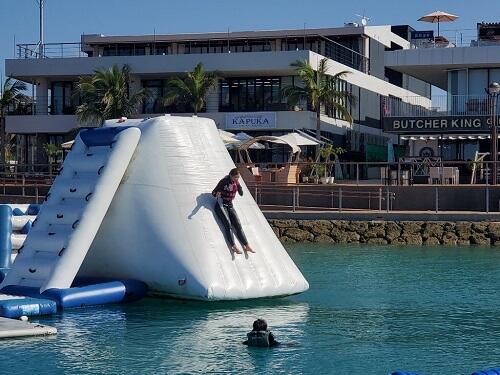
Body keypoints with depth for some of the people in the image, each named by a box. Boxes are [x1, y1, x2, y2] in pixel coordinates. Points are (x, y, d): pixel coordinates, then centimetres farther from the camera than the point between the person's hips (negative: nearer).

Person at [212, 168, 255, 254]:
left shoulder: (236, 183, 3)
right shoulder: (224, 182, -12)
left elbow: (241, 193, 2)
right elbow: (213, 192, -10)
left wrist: (238, 185, -14)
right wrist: (217, 194, -34)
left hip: (230, 206, 6)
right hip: (221, 205, -6)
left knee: (238, 225, -1)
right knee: (227, 223, -22)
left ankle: (246, 246, 0)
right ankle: (234, 246, -29)